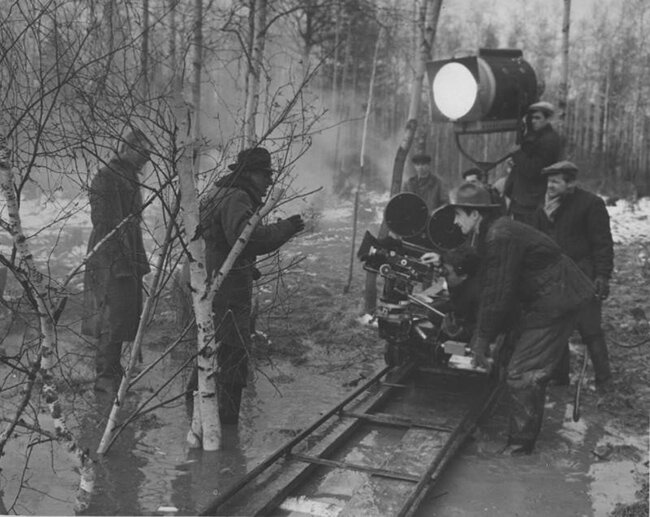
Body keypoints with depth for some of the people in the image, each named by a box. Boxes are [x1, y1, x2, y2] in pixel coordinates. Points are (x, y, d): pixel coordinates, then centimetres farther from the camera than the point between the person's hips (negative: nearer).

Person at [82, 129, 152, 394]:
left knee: (128, 316, 11)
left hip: (129, 260, 9)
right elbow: (103, 223, -18)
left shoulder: (130, 181, 19)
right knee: (114, 317, -10)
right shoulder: (105, 178, -11)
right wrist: (117, 258, -23)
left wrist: (139, 261, 18)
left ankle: (112, 371, 21)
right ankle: (105, 376, -4)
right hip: (110, 261, -9)